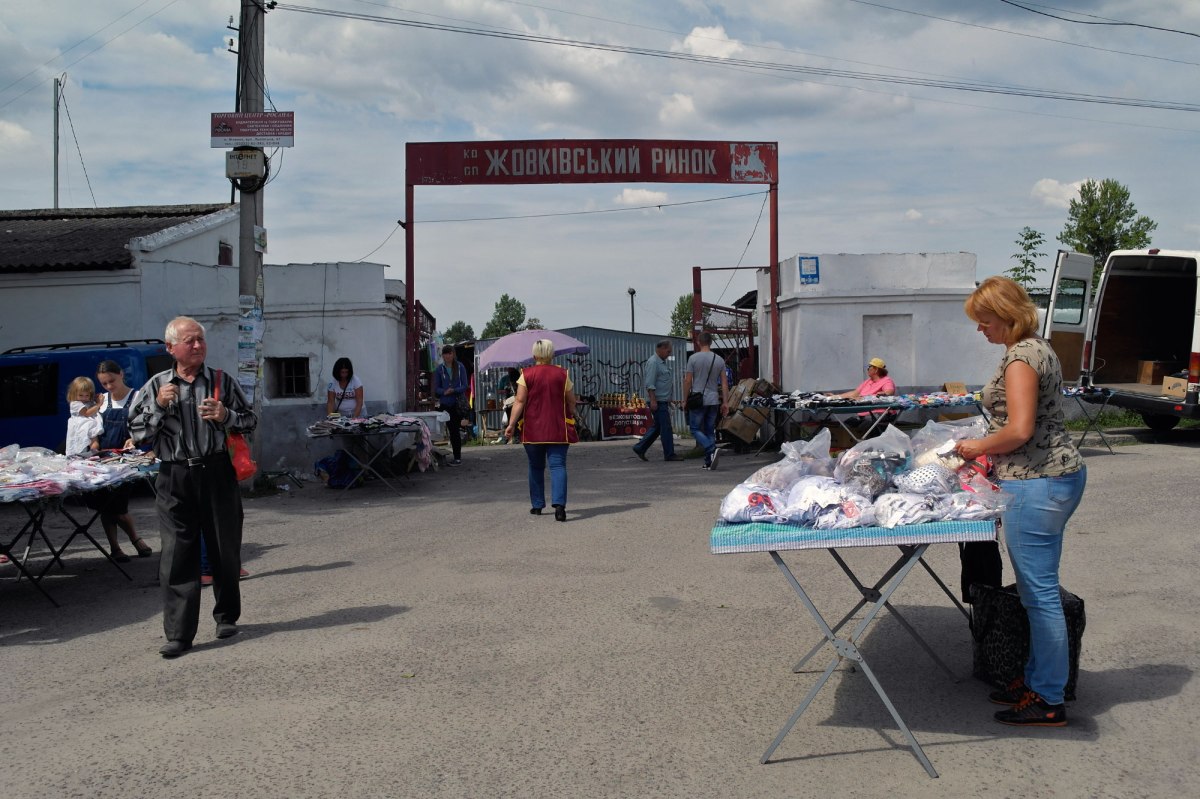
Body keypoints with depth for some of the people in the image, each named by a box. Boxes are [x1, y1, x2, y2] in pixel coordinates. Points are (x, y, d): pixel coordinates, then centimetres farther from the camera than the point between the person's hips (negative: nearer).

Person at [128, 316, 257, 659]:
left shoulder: (222, 382, 5)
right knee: (176, 554, -4)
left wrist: (226, 416, -9)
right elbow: (137, 433, 4)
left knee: (225, 550, 10)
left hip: (216, 473, 1)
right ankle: (178, 634, -1)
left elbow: (251, 421, 10)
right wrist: (159, 406, -10)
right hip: (174, 479, 0)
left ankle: (227, 616, 29)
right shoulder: (155, 386, 5)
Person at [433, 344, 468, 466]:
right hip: (445, 404, 2)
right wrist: (444, 392, -16)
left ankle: (457, 458, 0)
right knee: (452, 430, 3)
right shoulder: (439, 369, 5)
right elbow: (436, 388, 5)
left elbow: (465, 385, -2)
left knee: (455, 430, -4)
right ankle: (457, 457, 11)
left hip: (458, 403, -2)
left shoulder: (460, 367, 1)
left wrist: (454, 390, -19)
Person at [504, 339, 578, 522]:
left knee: (536, 467, 14)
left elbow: (520, 401, -8)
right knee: (558, 465, -4)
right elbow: (571, 402, 5)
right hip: (558, 429, 0)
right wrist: (571, 417, 22)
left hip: (533, 429, 0)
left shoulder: (527, 374, -2)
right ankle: (559, 504, -21)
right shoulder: (562, 374, 1)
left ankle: (537, 505, 20)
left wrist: (512, 424, -7)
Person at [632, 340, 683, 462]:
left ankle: (640, 448, 17)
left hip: (663, 401, 10)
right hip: (658, 401, -10)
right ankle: (669, 454, -2)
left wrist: (668, 401, 24)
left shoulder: (662, 362, 18)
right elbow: (650, 384, -20)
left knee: (657, 427, 13)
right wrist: (653, 400, -24)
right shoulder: (653, 362, -13)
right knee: (666, 427, -7)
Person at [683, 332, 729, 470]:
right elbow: (724, 383, 3)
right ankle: (708, 462, 8)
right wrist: (725, 402, 6)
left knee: (695, 429, 2)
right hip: (714, 401, 4)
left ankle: (712, 450, -21)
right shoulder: (719, 360, 4)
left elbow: (688, 381, -7)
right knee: (710, 431, 11)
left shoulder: (693, 358, -7)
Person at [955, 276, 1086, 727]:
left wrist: (977, 447, -7)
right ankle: (1037, 680, 28)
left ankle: (1048, 701, 6)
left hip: (1036, 484, -11)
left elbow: (1019, 430, -23)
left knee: (1039, 592, -3)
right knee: (1038, 588, 17)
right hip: (1060, 474, 11)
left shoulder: (1020, 357, -16)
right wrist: (988, 451, 18)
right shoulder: (1039, 348, 16)